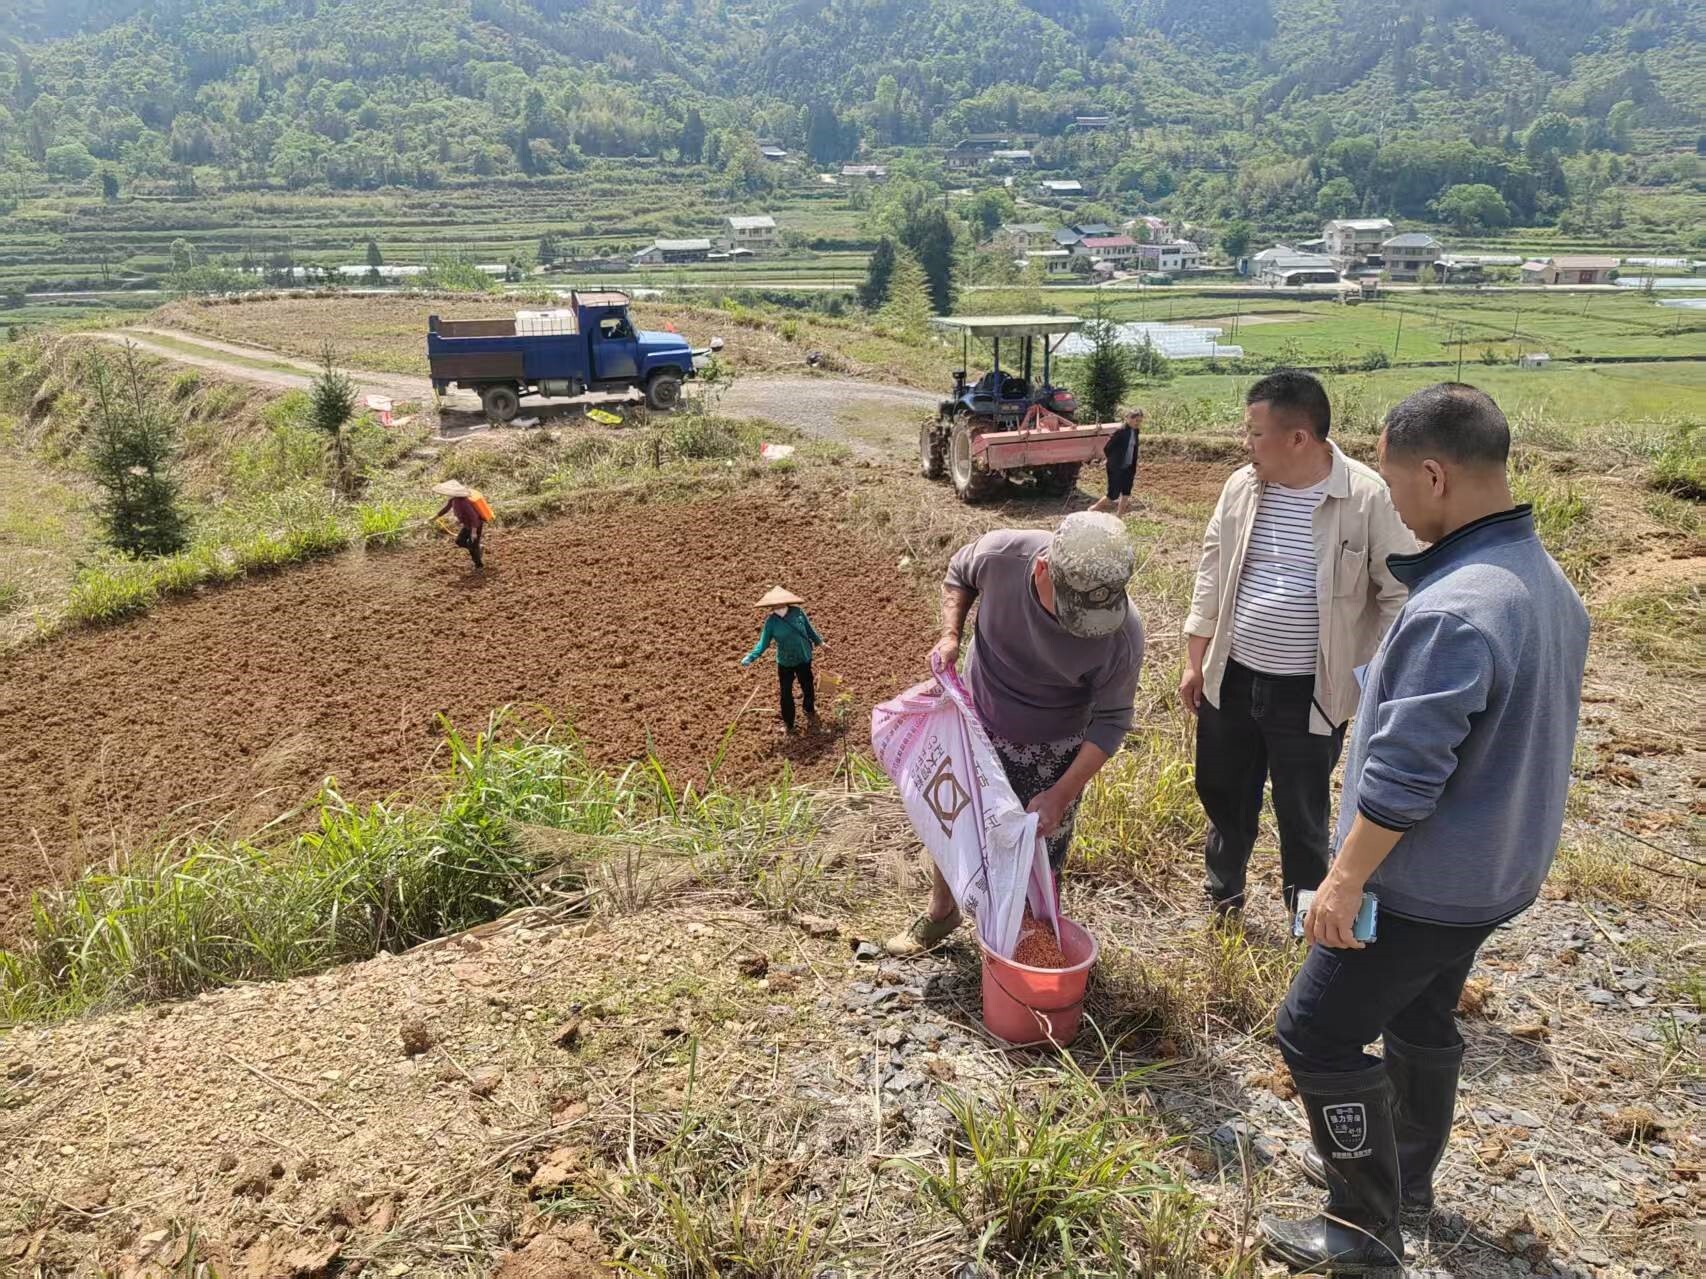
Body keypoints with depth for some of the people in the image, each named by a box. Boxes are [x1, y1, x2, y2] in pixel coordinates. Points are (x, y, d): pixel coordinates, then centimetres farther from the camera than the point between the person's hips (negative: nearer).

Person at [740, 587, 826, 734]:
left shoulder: (798, 612, -16)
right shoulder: (771, 621, -19)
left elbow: (809, 629, 1)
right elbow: (764, 642, -15)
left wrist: (820, 642, 13)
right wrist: (751, 657, -29)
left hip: (804, 658, 2)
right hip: (785, 662, -1)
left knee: (807, 686, 21)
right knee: (786, 693, 8)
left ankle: (810, 710, 51)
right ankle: (788, 722, 29)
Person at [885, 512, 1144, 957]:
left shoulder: (1121, 635, -33)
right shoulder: (1000, 553, -31)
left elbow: (1110, 722, -19)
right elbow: (959, 574, -4)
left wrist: (1061, 796, -24)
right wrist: (950, 634, -19)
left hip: (1050, 752, -2)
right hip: (975, 723, 3)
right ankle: (940, 913, 48)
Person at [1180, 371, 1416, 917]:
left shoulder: (1368, 499, -15)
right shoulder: (1242, 486, -1)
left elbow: (1398, 595, -9)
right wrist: (1195, 661, 9)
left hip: (1309, 693, -5)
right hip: (1231, 679, 5)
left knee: (1303, 816, 9)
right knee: (1222, 792, 20)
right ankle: (1222, 896, 44)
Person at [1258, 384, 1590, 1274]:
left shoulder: (1452, 612, -30)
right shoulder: (1549, 583, 1)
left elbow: (1401, 778, -29)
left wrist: (1344, 881, -20)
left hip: (1422, 885, -9)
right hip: (1494, 870, 9)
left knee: (1318, 1035, 4)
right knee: (1423, 1019, 25)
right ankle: (1402, 1173, 44)